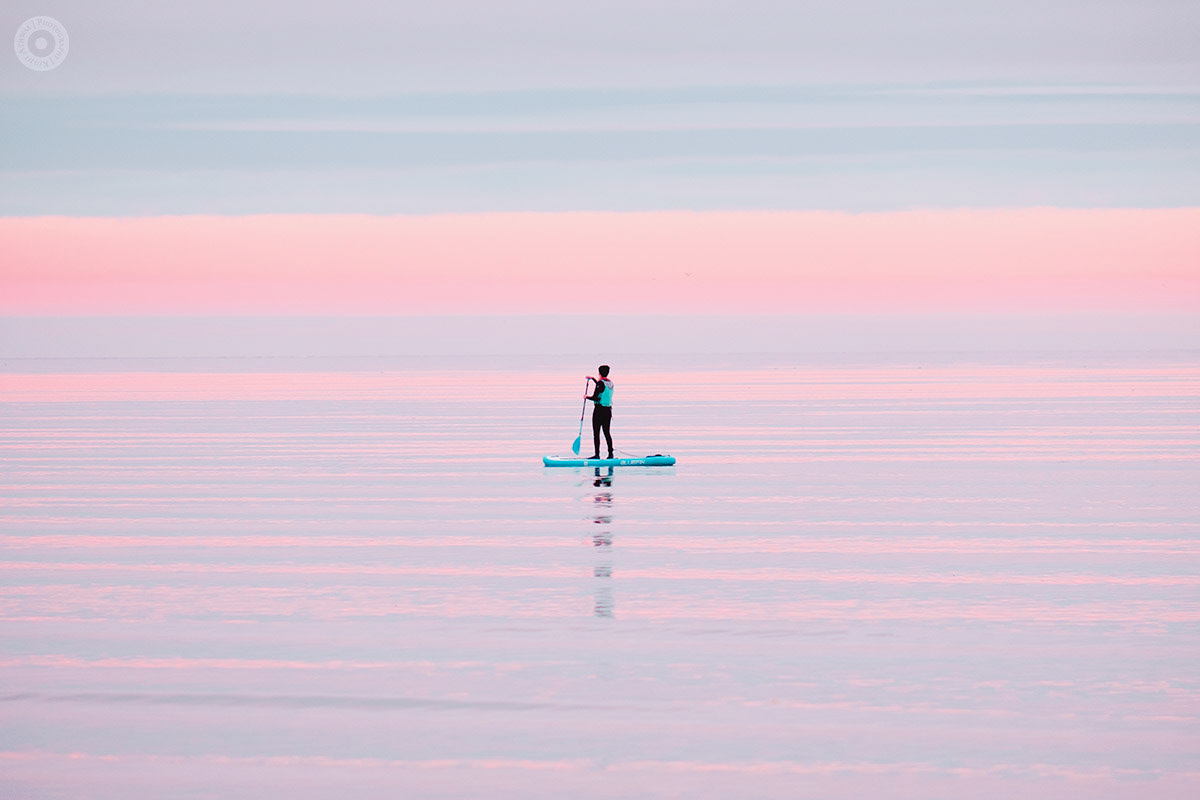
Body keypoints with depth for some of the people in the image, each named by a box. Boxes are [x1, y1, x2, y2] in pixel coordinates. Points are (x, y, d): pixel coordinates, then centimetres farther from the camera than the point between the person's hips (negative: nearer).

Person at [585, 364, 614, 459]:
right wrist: (593, 379, 39)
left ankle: (597, 454, -5)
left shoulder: (600, 383, -15)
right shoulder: (610, 383, 9)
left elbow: (594, 397, -20)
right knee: (607, 433, 12)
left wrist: (587, 397, 0)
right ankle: (610, 453, 11)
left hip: (599, 410, -8)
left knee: (596, 433, -3)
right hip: (608, 410, 8)